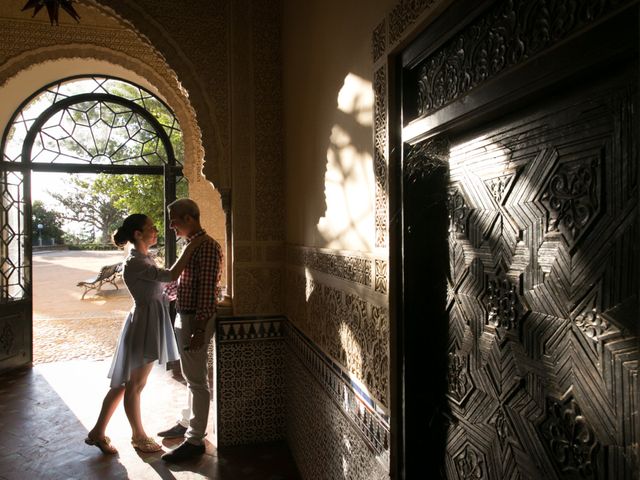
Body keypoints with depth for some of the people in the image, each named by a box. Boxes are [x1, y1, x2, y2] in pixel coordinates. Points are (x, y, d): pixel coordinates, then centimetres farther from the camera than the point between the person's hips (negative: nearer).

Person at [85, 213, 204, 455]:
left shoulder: (144, 258, 11)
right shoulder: (134, 262, -20)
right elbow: (170, 276, -29)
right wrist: (190, 248, -24)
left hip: (150, 323, 10)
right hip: (143, 324, -10)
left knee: (124, 382, 17)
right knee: (134, 384, 9)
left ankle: (98, 432, 30)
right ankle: (138, 435, 26)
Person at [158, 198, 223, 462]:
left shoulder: (207, 246, -18)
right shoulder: (192, 245, 13)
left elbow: (208, 291, -23)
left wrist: (199, 329, -24)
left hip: (195, 320, -10)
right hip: (184, 317, 10)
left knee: (197, 380, 1)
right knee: (190, 376, 22)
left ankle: (195, 440, 13)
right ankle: (187, 423, 38)